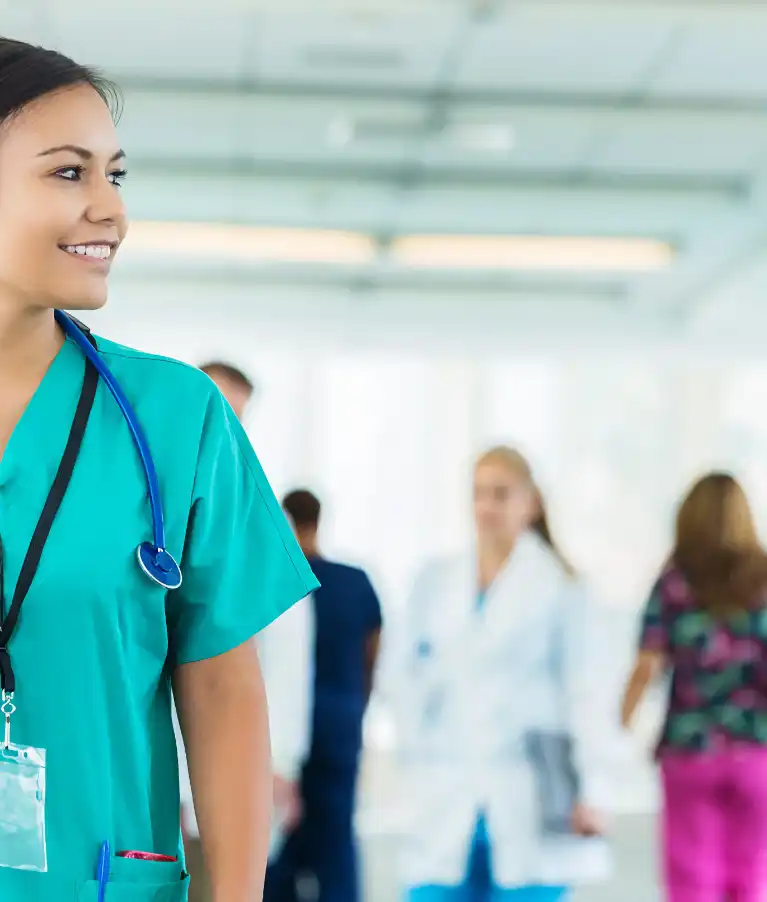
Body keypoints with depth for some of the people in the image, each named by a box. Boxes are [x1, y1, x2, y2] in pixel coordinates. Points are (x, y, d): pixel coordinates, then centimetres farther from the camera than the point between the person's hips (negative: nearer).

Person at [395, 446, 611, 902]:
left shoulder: (558, 586, 0)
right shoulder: (435, 582, 10)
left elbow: (581, 692, -3)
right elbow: (411, 682, 11)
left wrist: (593, 790, -9)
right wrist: (416, 769, 3)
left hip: (530, 808, -3)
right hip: (446, 803, 3)